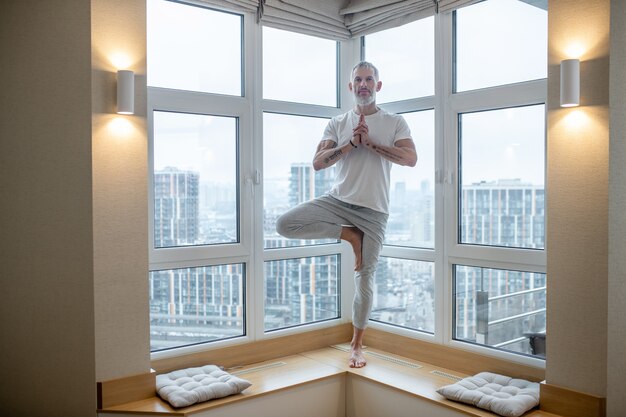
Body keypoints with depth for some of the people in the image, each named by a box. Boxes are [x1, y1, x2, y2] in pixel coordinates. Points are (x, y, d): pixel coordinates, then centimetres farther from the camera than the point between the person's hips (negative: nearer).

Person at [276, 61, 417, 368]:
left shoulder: (395, 123, 4)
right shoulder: (337, 123, 7)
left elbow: (411, 158, -12)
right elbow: (317, 163, -3)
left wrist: (370, 143, -16)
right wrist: (351, 144, -14)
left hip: (373, 210, -1)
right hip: (337, 201, 2)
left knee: (365, 279, 3)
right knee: (285, 225, -21)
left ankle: (357, 345, 23)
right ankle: (349, 235, -3)